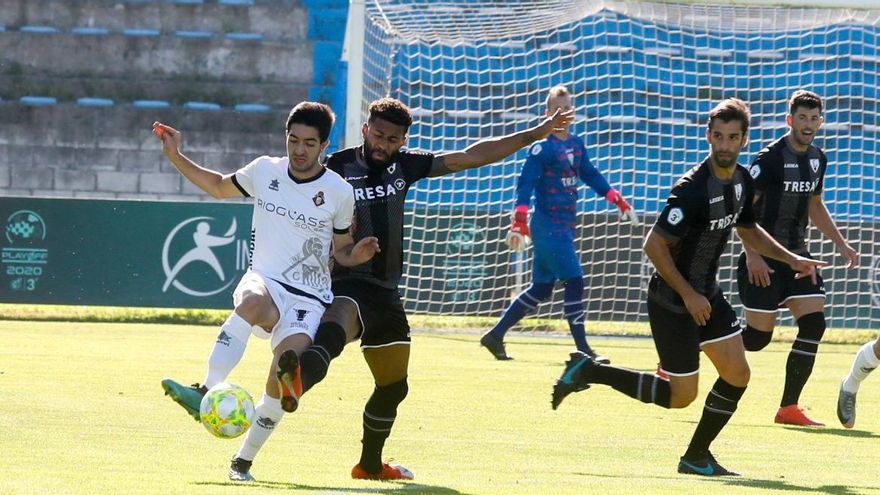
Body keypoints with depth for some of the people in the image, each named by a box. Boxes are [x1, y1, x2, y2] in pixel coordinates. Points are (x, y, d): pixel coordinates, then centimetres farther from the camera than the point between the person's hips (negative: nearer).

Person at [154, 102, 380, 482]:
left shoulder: (339, 193, -1)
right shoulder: (265, 171, 5)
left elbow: (340, 252, 10)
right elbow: (219, 187, 24)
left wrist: (356, 254, -12)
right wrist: (175, 157, 17)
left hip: (308, 298, -1)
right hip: (264, 280, 1)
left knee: (284, 378, -22)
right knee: (253, 302, -39)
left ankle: (243, 461, -4)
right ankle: (206, 393, -49)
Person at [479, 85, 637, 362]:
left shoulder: (577, 145, 12)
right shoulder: (542, 147, -12)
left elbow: (590, 175, 25)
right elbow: (525, 184, -18)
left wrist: (618, 201, 21)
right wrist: (519, 223, -27)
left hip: (565, 227, 8)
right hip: (548, 227, -8)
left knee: (540, 290, 11)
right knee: (574, 282, -10)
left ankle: (495, 336, 19)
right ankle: (582, 350, -7)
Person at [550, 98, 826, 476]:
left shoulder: (742, 182, 2)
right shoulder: (692, 189, -26)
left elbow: (748, 231, 22)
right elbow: (654, 245, -24)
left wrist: (791, 259, 11)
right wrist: (688, 295, -20)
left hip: (707, 294, 8)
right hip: (672, 301, -8)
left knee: (737, 375, 3)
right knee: (680, 396, -3)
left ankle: (697, 457, 17)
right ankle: (588, 371, 8)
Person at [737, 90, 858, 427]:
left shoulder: (818, 159, 9)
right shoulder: (771, 158, -15)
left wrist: (840, 243, 18)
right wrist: (752, 255, -22)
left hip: (797, 256, 7)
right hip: (765, 260, -7)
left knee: (814, 323, -8)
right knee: (758, 336, -6)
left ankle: (789, 408, -4)